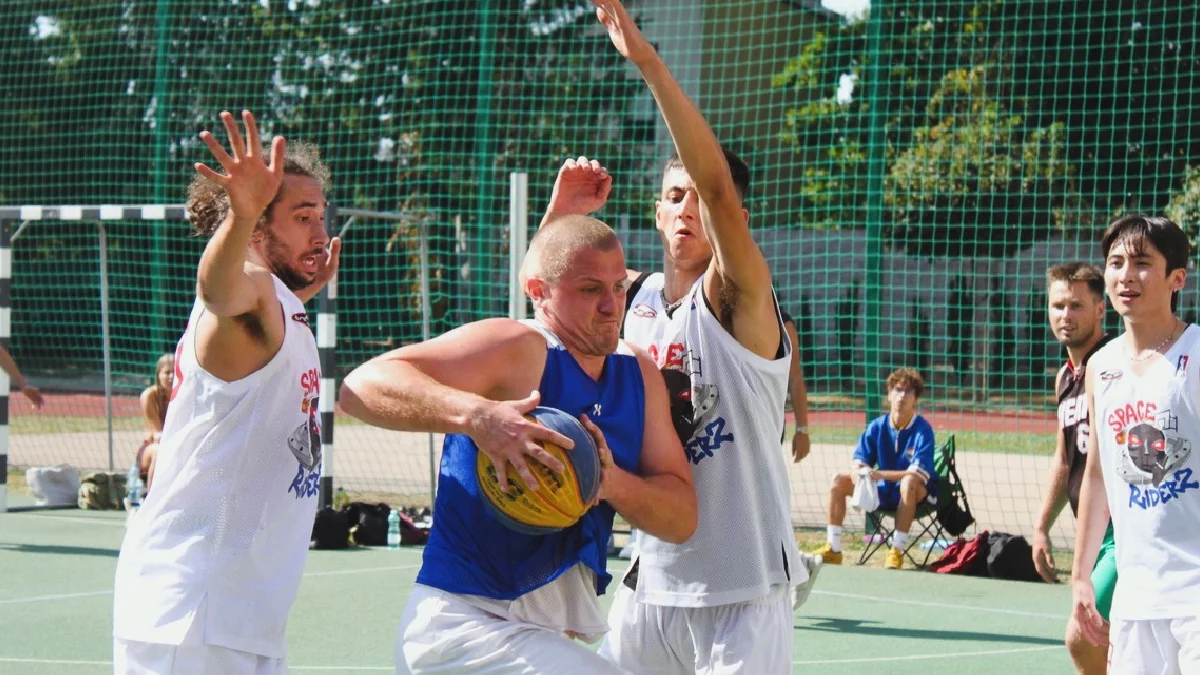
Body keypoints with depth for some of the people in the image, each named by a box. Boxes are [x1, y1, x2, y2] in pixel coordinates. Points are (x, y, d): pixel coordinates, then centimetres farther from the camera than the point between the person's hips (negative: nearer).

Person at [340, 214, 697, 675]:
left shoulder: (638, 374, 9)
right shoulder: (520, 350, -14)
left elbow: (681, 519, 4)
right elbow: (365, 387, -25)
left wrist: (612, 482, -17)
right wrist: (475, 414, -40)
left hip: (553, 632, 8)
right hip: (466, 624, -8)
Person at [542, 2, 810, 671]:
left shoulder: (740, 294, -10)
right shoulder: (632, 294, 9)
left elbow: (717, 184, -26)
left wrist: (647, 59, -33)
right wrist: (561, 212, 5)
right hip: (652, 579, 6)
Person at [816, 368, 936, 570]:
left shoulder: (922, 430, -17)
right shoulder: (877, 426, -3)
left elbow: (917, 474, -27)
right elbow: (858, 466, -4)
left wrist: (880, 474, -38)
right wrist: (860, 477, -29)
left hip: (918, 493, -6)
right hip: (884, 492, 6)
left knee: (909, 482, -39)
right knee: (839, 481, -8)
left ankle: (897, 551, -35)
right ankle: (834, 549, -10)